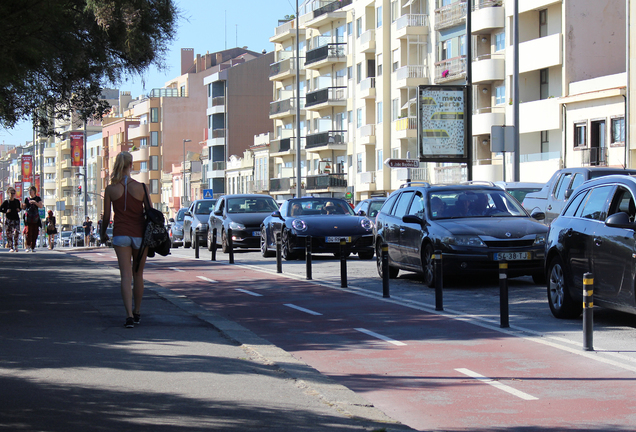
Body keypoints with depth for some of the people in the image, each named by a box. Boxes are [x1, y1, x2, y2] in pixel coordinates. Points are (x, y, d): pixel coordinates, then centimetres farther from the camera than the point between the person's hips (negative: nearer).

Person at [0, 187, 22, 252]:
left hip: (16, 218, 2)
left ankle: (16, 246, 4)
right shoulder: (6, 202, -1)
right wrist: (6, 211, -13)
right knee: (9, 233, -2)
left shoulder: (17, 201, 7)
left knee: (17, 232, -13)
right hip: (8, 219, -2)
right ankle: (11, 247, 3)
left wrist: (19, 210, 0)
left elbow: (19, 208, 22)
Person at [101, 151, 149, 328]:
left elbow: (106, 216, 1)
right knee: (138, 275, 15)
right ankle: (137, 313, 26)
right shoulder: (141, 188, -7)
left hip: (120, 234, 0)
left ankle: (129, 315, -16)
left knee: (126, 276, -2)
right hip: (139, 234, 0)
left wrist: (103, 234, 18)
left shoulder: (110, 189, -4)